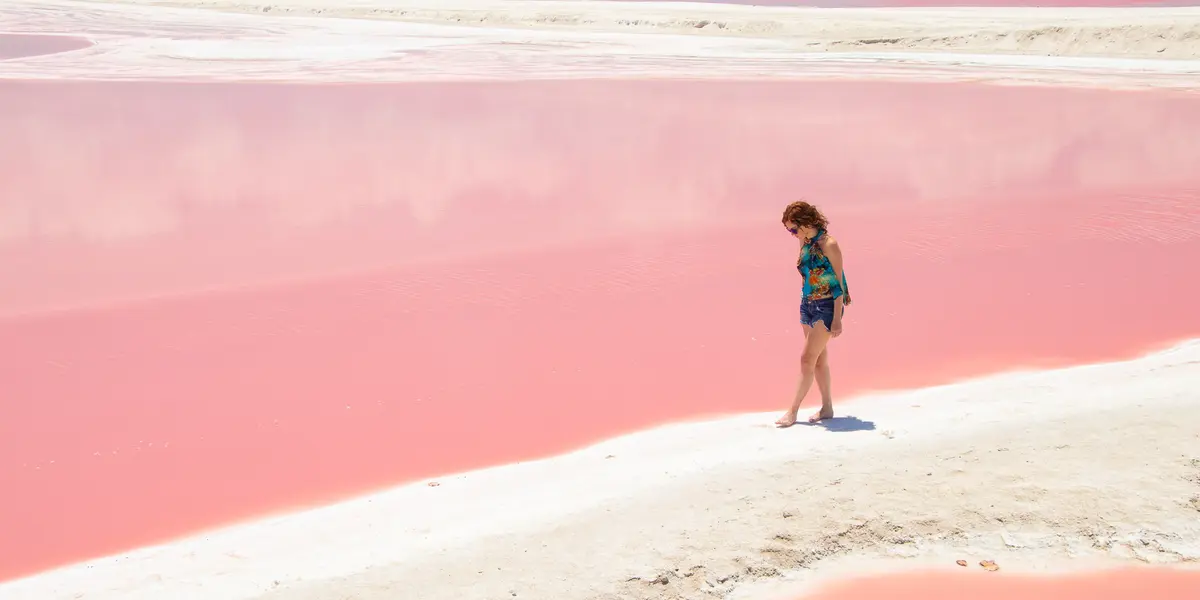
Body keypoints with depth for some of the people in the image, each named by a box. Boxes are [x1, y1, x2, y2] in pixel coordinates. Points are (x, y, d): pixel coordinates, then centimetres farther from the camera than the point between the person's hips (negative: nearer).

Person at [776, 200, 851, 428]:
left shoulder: (829, 245, -16)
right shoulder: (805, 243, 5)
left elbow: (838, 283, -15)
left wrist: (837, 319, -17)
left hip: (826, 307, -8)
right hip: (808, 305, 8)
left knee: (807, 359, -8)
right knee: (819, 359, 12)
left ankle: (793, 411, -3)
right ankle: (827, 408, 20)